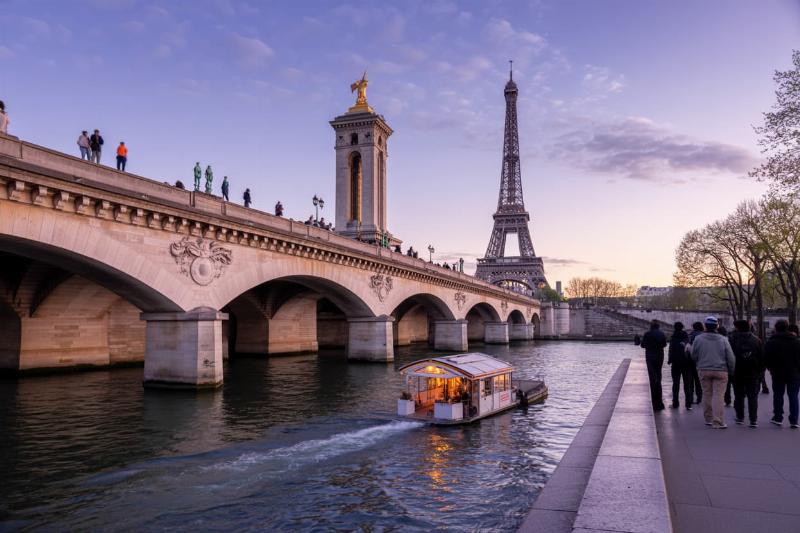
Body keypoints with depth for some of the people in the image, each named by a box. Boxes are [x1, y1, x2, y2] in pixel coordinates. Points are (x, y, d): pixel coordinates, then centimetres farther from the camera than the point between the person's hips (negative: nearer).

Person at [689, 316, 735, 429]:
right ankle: (717, 422, -3)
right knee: (718, 396, -1)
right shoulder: (723, 340, -5)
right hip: (720, 371, -1)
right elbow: (731, 358, -2)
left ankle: (708, 419, 20)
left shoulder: (698, 339, -4)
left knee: (707, 394, 12)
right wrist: (731, 371, 11)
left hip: (704, 371, 1)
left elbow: (693, 355, 4)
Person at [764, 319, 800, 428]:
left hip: (777, 374, -1)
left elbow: (766, 359, -6)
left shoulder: (771, 342, -6)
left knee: (778, 395, 10)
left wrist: (771, 368, 10)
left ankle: (778, 418, 15)